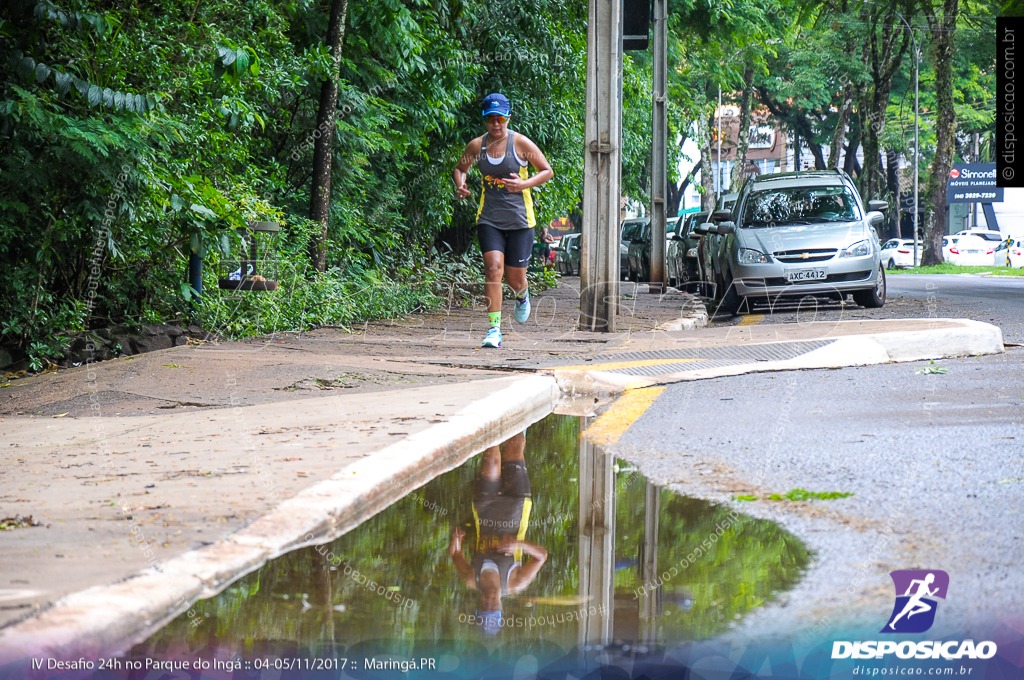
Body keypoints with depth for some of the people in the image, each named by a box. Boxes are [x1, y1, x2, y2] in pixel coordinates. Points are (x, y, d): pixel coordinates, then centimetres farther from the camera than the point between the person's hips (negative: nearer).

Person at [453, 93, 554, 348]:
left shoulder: (520, 143, -6)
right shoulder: (476, 146, 2)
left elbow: (547, 171, 0)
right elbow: (460, 168, 20)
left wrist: (524, 184, -17)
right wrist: (460, 186, -2)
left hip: (519, 219, -1)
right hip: (489, 219, 1)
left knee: (515, 279, 5)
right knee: (493, 268, -18)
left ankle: (522, 295, 44)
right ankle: (494, 329, -16)